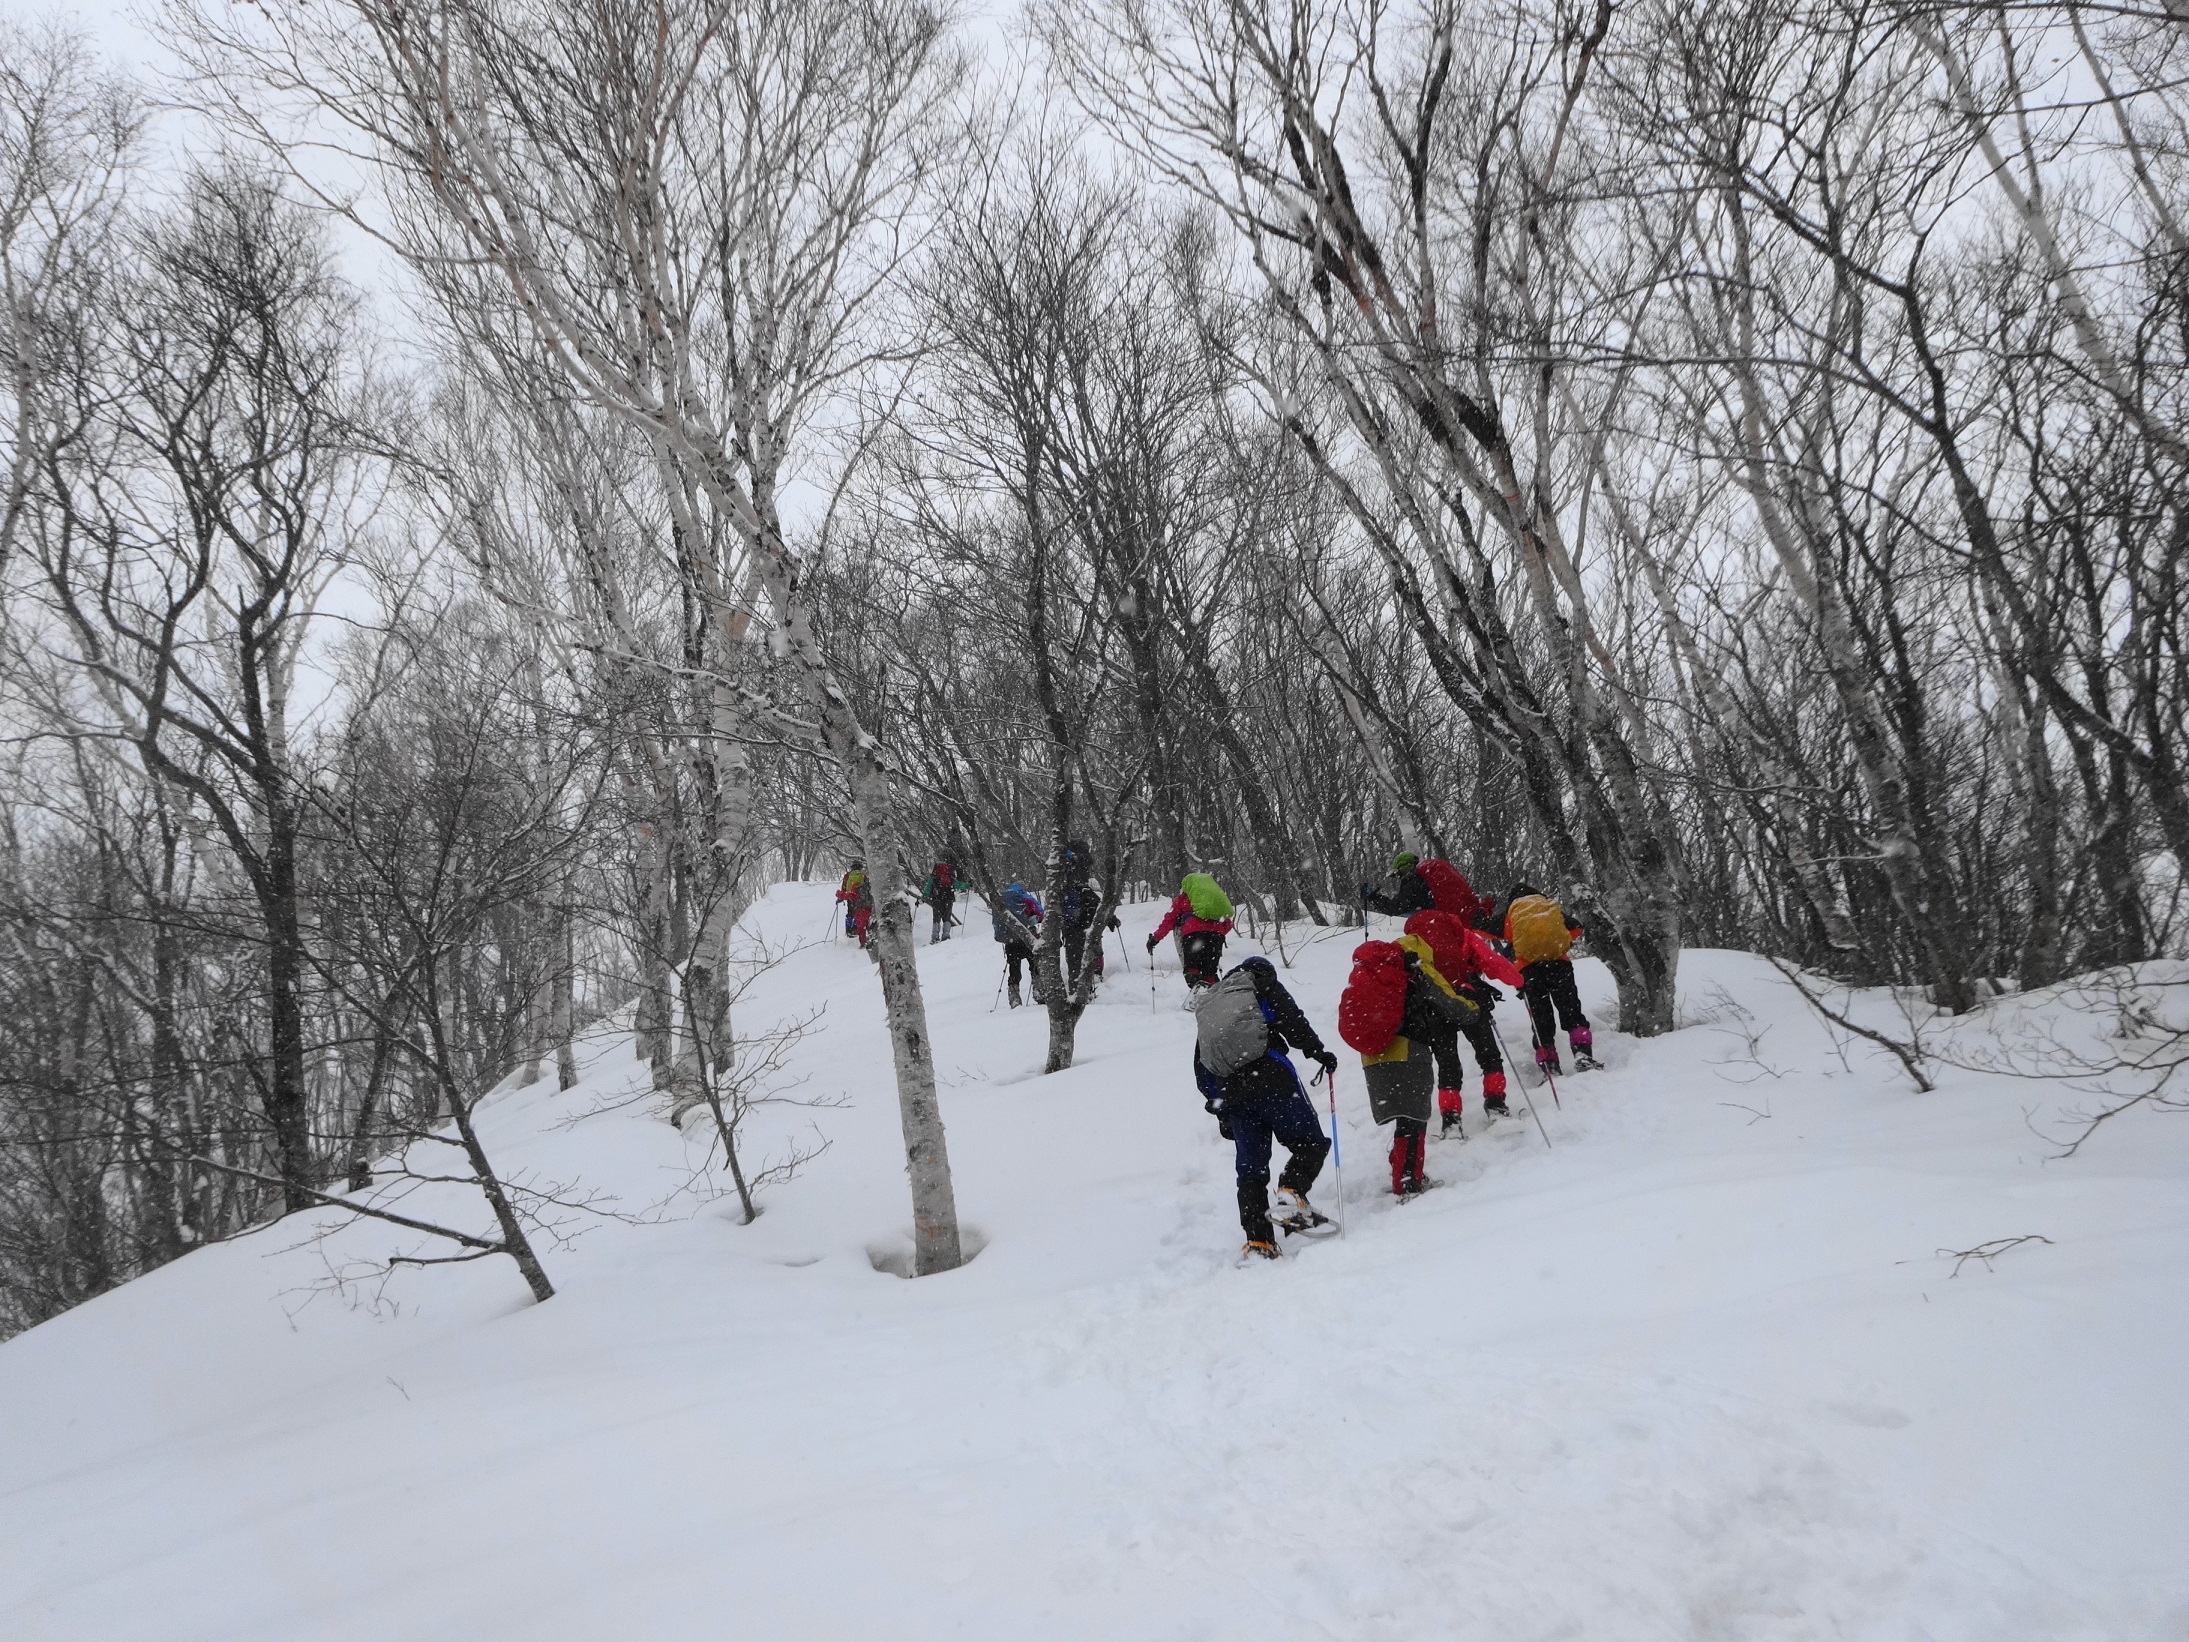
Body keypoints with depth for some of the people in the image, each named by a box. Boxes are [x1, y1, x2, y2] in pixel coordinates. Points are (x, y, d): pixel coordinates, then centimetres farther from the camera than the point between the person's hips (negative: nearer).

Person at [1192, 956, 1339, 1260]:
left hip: (1231, 1092, 5)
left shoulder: (1207, 1007, 29)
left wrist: (1220, 1110, 26)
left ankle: (1258, 1241, -2)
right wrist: (1318, 1052, 2)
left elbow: (1202, 1071, 25)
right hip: (1271, 1078, -5)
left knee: (1251, 1169, 8)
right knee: (1311, 1142, 6)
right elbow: (1292, 1021, -5)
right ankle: (1292, 1194, -19)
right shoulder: (1263, 984, 14)